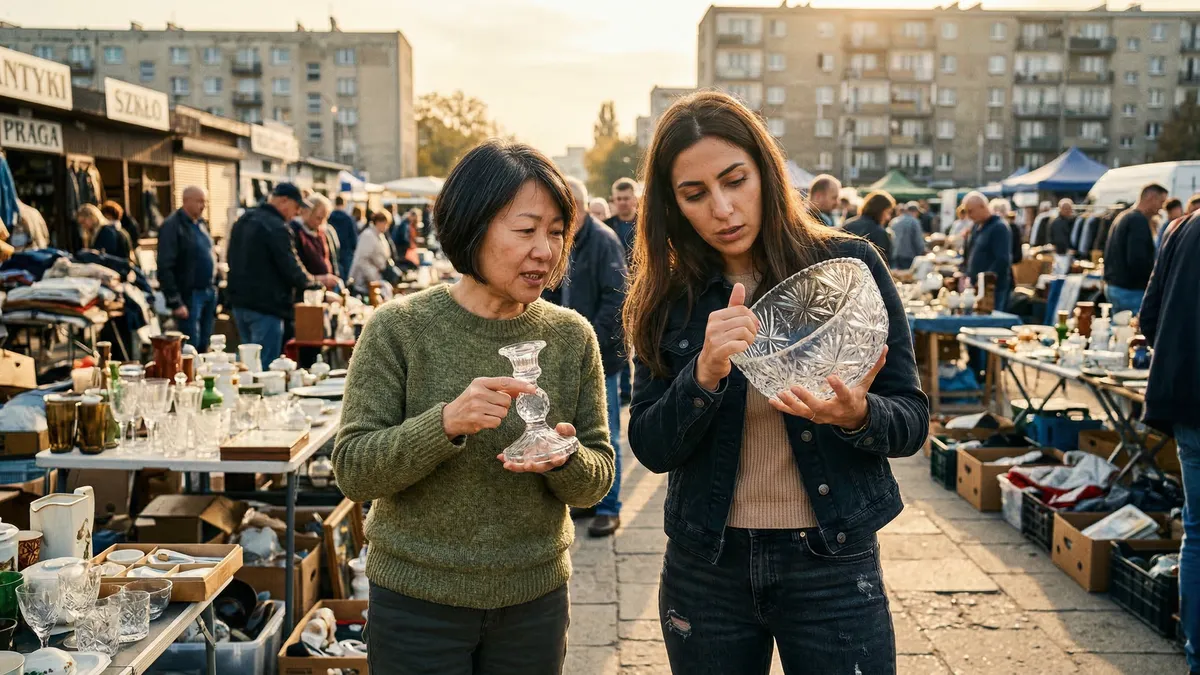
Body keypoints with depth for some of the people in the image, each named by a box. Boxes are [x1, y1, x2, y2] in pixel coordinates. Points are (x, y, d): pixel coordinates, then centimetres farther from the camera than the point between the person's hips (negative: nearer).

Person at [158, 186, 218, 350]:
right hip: (189, 295, -8)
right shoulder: (172, 226, -11)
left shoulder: (201, 223, 14)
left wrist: (214, 287, 15)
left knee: (204, 347, 13)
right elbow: (165, 268, -16)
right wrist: (175, 303, -19)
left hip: (209, 292, 8)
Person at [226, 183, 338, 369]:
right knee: (265, 366, -5)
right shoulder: (276, 228, -17)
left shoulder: (243, 221, 12)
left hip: (240, 301, 10)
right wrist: (319, 281, -1)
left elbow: (233, 260, 21)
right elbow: (293, 272, -18)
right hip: (266, 305, -10)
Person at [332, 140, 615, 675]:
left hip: (535, 599, 3)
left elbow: (596, 481, 0)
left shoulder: (572, 336, -3)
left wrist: (565, 460, -22)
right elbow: (352, 471, -13)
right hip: (417, 597, -2)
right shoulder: (399, 328, -11)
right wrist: (445, 423, -28)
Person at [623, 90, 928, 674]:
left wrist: (857, 416, -26)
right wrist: (706, 374, -23)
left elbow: (911, 422, -4)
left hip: (832, 565, -2)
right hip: (705, 566, 2)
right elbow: (651, 449, -6)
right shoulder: (668, 299, -2)